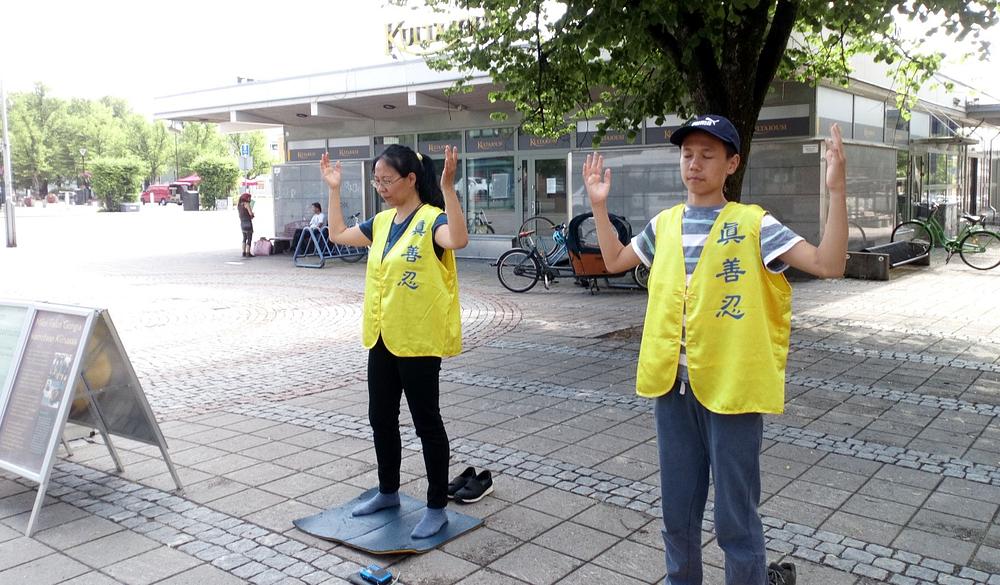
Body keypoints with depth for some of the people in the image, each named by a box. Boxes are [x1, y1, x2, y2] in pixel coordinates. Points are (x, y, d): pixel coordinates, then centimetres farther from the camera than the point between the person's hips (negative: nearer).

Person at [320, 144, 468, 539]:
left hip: (419, 341, -8)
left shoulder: (432, 218, -15)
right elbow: (337, 234, 23)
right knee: (381, 418, 18)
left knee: (426, 423, 2)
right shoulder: (381, 221, 10)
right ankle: (388, 492, 36)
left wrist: (447, 187, -42)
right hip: (381, 339, 8)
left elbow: (459, 240, -37)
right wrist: (334, 189, 19)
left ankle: (437, 508, 15)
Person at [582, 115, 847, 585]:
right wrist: (599, 204, 16)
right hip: (673, 385, 5)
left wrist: (836, 189, -23)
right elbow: (614, 260, 23)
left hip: (731, 386, -4)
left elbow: (829, 265, -14)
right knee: (677, 512, 18)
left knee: (735, 519, 6)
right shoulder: (664, 224, 8)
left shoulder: (753, 224, -7)